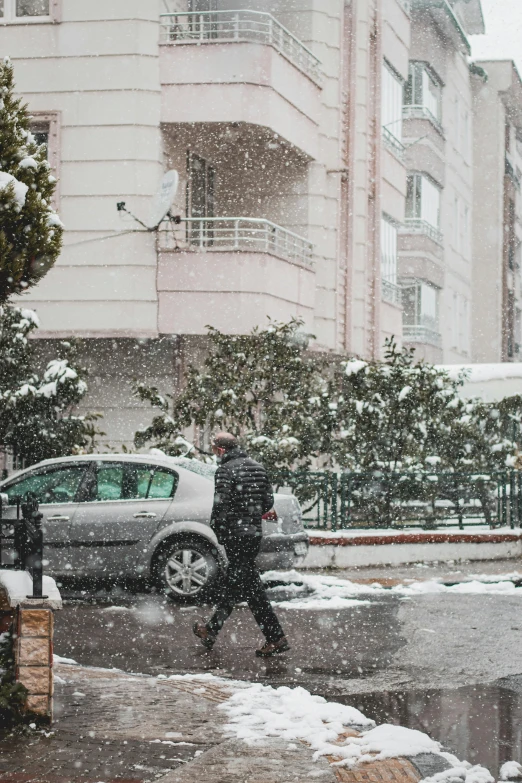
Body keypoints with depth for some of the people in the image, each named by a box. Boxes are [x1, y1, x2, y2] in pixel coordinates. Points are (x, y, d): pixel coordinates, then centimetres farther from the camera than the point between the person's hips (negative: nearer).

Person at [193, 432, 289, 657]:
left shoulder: (226, 470, -13)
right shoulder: (257, 468, 10)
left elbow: (221, 505, -17)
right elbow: (268, 502, 11)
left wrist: (218, 530, -2)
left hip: (236, 535, -8)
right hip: (255, 532, 8)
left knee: (251, 587, -2)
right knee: (232, 584, 16)